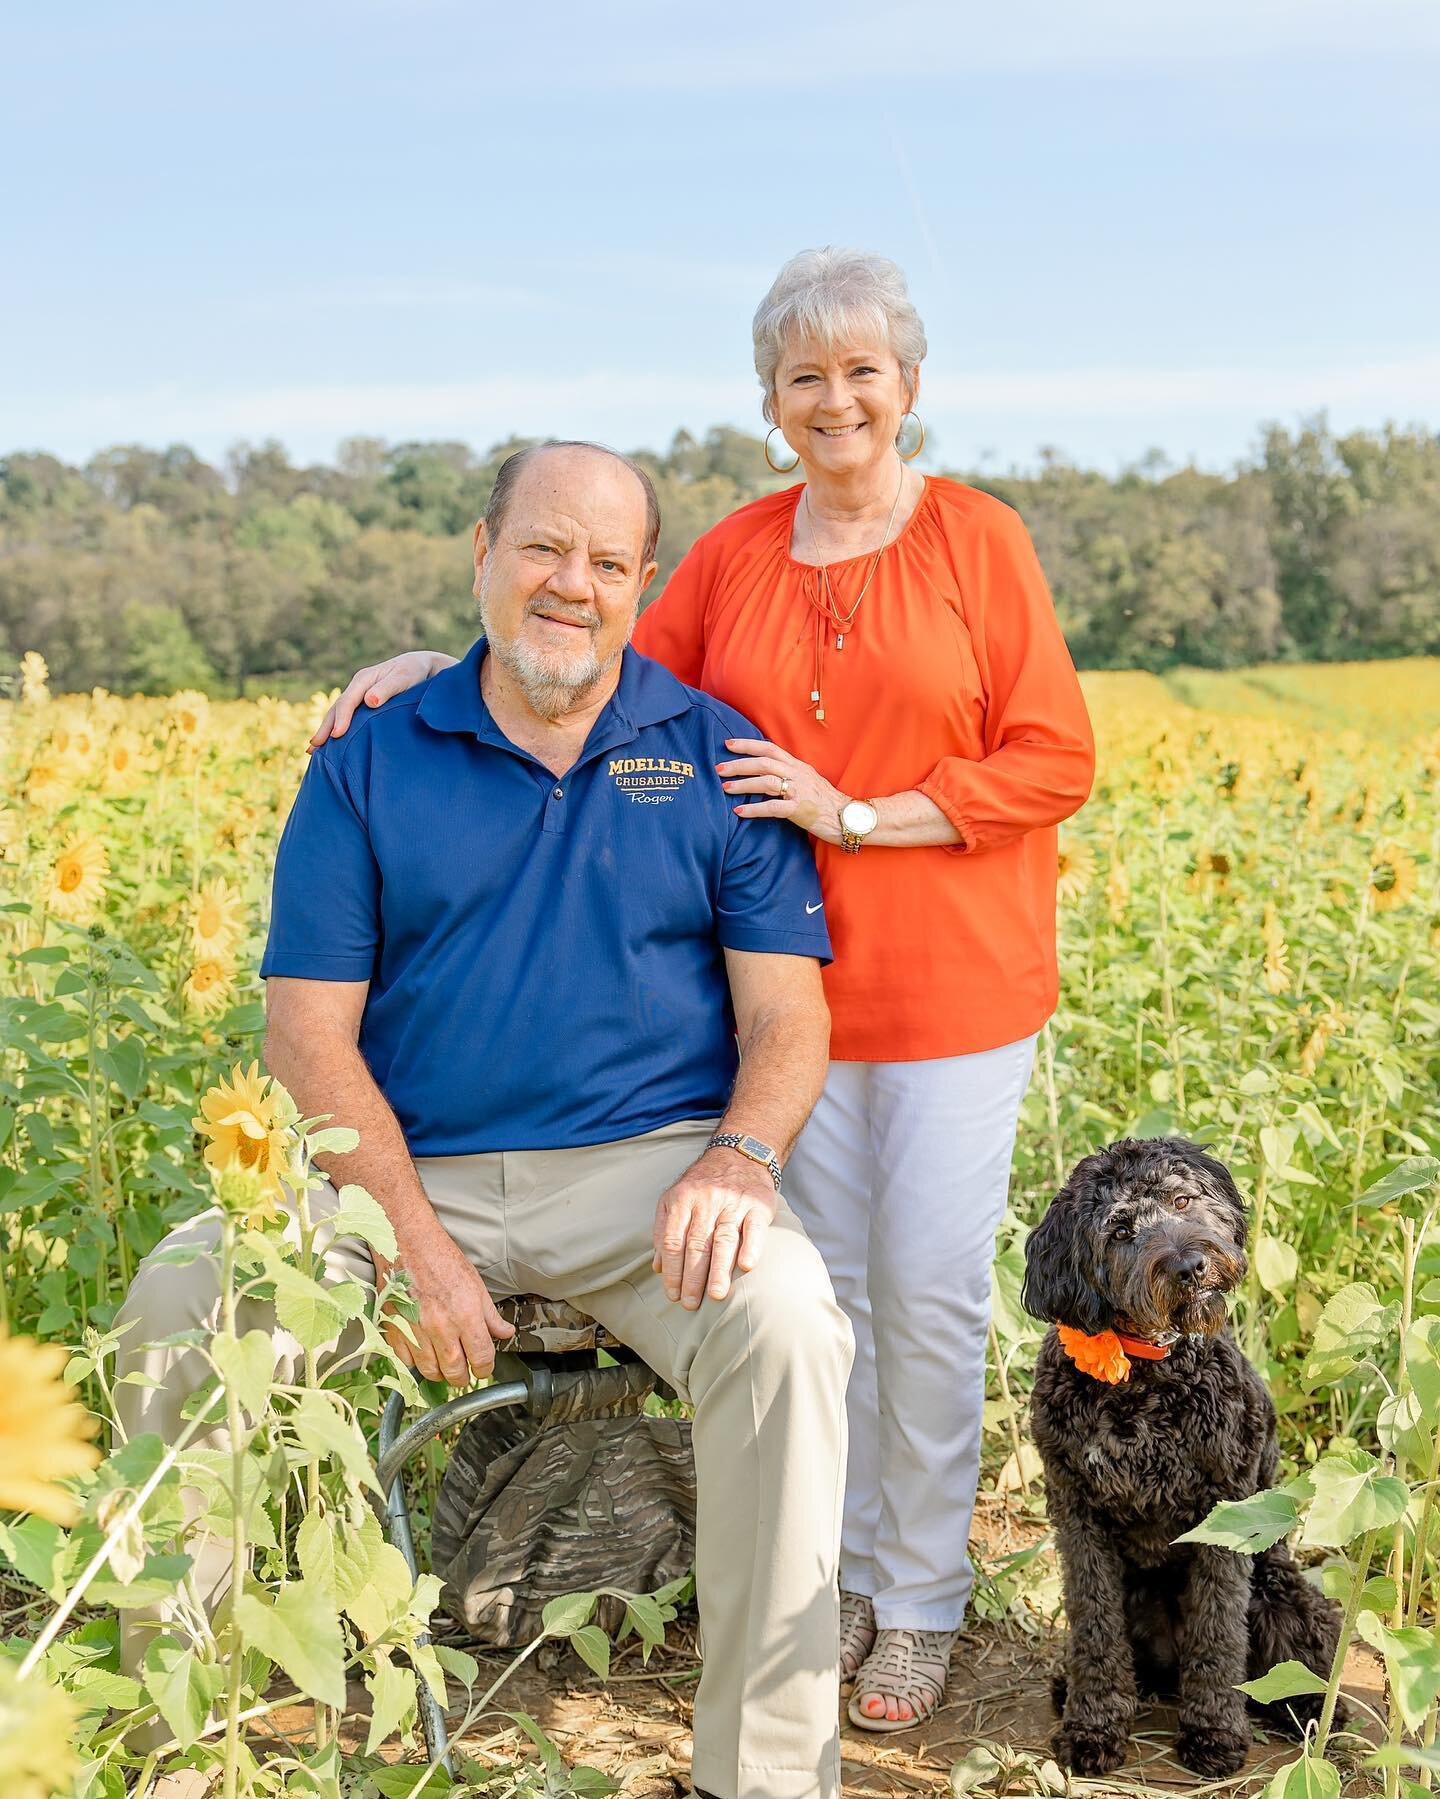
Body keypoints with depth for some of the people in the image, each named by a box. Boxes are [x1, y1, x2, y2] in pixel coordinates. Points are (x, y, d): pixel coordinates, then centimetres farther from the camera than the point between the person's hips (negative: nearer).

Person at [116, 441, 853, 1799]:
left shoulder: (718, 758, 7)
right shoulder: (367, 765, 6)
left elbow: (785, 1012, 3)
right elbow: (309, 1033, 0)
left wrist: (743, 1153, -20)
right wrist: (412, 1239, -14)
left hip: (645, 1170, -1)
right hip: (405, 1175, 1)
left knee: (784, 1326, -31)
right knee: (179, 1308, -22)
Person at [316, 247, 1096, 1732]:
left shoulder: (977, 538, -5)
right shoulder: (733, 556, 6)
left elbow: (1053, 762, -7)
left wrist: (856, 813, -16)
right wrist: (451, 667, -3)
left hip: (952, 987, -3)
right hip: (790, 985, 3)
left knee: (928, 1292, 3)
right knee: (822, 1282, 10)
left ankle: (921, 1602, 21)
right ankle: (842, 1569, 28)